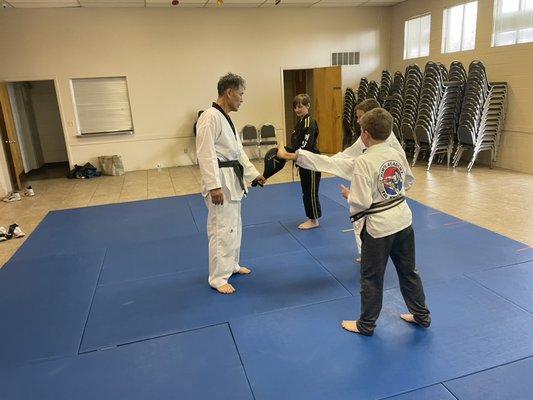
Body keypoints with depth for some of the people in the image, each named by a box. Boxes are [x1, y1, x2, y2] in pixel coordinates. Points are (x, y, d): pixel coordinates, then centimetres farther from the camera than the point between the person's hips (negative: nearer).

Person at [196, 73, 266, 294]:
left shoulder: (226, 118, 14)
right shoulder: (210, 117, -17)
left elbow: (238, 150, 18)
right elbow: (206, 154, -22)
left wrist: (253, 174, 14)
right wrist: (214, 186, -26)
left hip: (233, 178, 10)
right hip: (220, 180, -10)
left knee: (234, 225, 19)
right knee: (222, 228, -5)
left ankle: (231, 264, 35)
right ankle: (218, 277, 8)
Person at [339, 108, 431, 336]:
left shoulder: (363, 162, -21)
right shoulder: (397, 154, 0)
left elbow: (361, 203, -22)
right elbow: (408, 182, 15)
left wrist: (348, 195, -3)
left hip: (379, 227, -7)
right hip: (403, 220, 7)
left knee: (371, 278, 10)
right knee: (408, 271, 22)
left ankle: (366, 324, 27)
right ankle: (422, 315, 38)